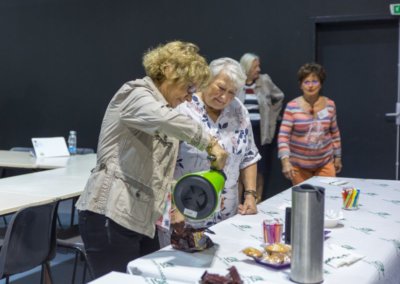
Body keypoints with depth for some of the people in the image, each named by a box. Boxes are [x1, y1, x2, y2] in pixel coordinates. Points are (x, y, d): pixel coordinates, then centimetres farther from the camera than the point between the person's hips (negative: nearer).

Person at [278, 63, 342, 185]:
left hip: (325, 162, 2)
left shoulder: (329, 105, 0)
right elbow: (283, 136, -13)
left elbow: (335, 133, 10)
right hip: (298, 165, -2)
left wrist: (338, 157, 13)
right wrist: (285, 161, -23)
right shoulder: (292, 107, -10)